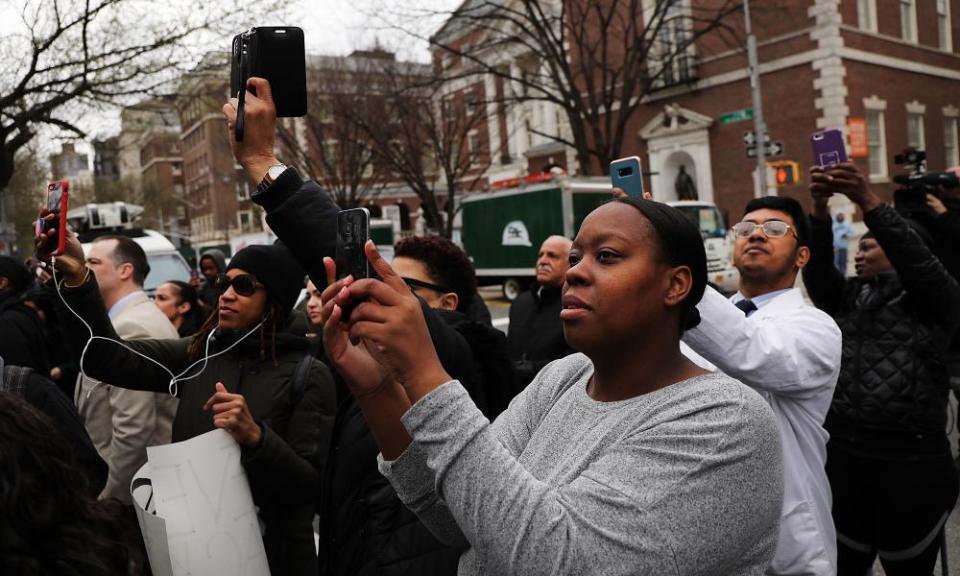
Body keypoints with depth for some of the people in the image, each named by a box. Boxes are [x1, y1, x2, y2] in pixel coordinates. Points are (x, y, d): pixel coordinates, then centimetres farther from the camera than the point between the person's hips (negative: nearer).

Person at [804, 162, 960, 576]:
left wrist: (867, 201, -28)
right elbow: (816, 268, -5)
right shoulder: (848, 298, 13)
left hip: (911, 461, -4)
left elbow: (914, 258, -18)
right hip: (840, 454, 4)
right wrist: (820, 207, -20)